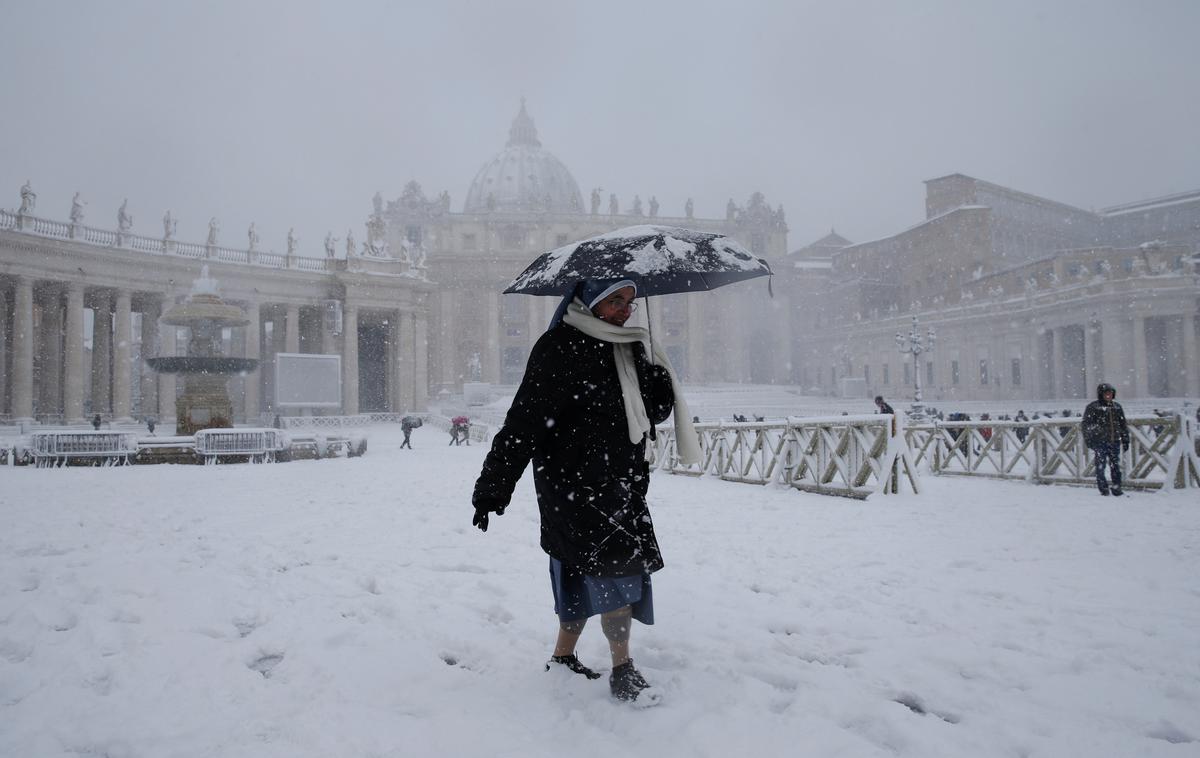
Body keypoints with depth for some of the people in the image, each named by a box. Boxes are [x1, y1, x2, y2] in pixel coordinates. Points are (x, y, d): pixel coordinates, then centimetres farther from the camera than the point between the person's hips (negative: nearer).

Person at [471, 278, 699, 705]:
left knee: (585, 571, 14)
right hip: (575, 483, -8)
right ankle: (623, 670, 2)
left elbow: (655, 411, 17)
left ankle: (563, 657, 29)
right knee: (613, 562, -10)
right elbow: (525, 420, -16)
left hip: (620, 482, 8)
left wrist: (660, 387, -7)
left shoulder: (629, 349, 13)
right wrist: (494, 485, -17)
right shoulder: (560, 349, -12)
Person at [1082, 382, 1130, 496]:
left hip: (1115, 442, 4)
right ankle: (1103, 489, 5)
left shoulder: (1117, 407, 13)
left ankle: (1117, 488, 14)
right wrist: (1088, 439, -7)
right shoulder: (1093, 407, -2)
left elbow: (1123, 425, 20)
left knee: (1115, 466, 6)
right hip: (1100, 442, -4)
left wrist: (1125, 440, 17)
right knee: (1100, 466, -3)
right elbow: (1086, 424, -2)